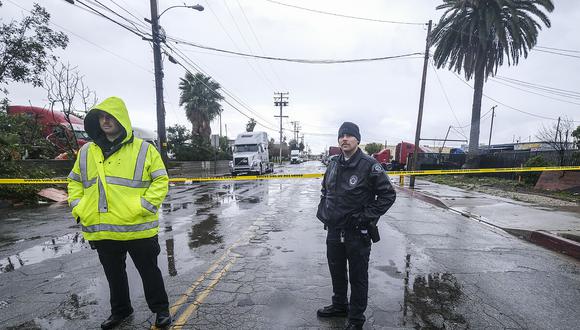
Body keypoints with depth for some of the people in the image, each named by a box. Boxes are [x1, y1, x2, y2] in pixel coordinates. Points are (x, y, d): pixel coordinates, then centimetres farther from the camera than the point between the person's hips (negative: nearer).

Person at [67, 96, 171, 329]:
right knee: (114, 274, 22)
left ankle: (160, 309, 30)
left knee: (149, 271, 10)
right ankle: (120, 310, 43)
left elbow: (161, 181, -8)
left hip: (137, 228, -4)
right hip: (101, 231, 5)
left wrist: (144, 207, -17)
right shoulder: (86, 152, 8)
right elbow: (74, 182, 19)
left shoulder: (144, 149, -7)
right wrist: (78, 208, 4)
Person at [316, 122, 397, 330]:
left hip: (357, 233, -6)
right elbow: (325, 190, 21)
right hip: (333, 231, 6)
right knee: (336, 272, 22)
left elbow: (388, 194, -11)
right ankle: (339, 305, 45)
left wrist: (367, 216, -15)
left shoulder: (369, 165, -13)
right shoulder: (333, 164, 6)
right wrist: (323, 210, 9)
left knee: (358, 278, 11)